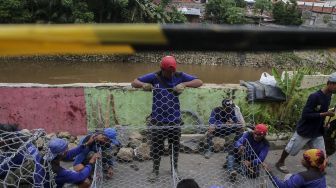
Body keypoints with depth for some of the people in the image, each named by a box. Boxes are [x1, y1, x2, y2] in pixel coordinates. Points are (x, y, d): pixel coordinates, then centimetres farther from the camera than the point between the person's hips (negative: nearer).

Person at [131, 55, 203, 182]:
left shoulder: (179, 76, -2)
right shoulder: (154, 77, -4)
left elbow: (199, 82, -3)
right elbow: (134, 83, 0)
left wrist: (184, 84, -19)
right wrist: (144, 85, -22)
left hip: (175, 120, 1)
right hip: (157, 120, -1)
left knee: (175, 147, 14)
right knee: (156, 147, 8)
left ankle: (174, 169, 36)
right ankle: (155, 171, 29)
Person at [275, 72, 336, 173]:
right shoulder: (315, 96, -26)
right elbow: (305, 115, -27)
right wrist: (325, 114, -27)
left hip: (317, 132, 7)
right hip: (304, 130, -7)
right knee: (290, 149, 12)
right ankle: (280, 163, 34)